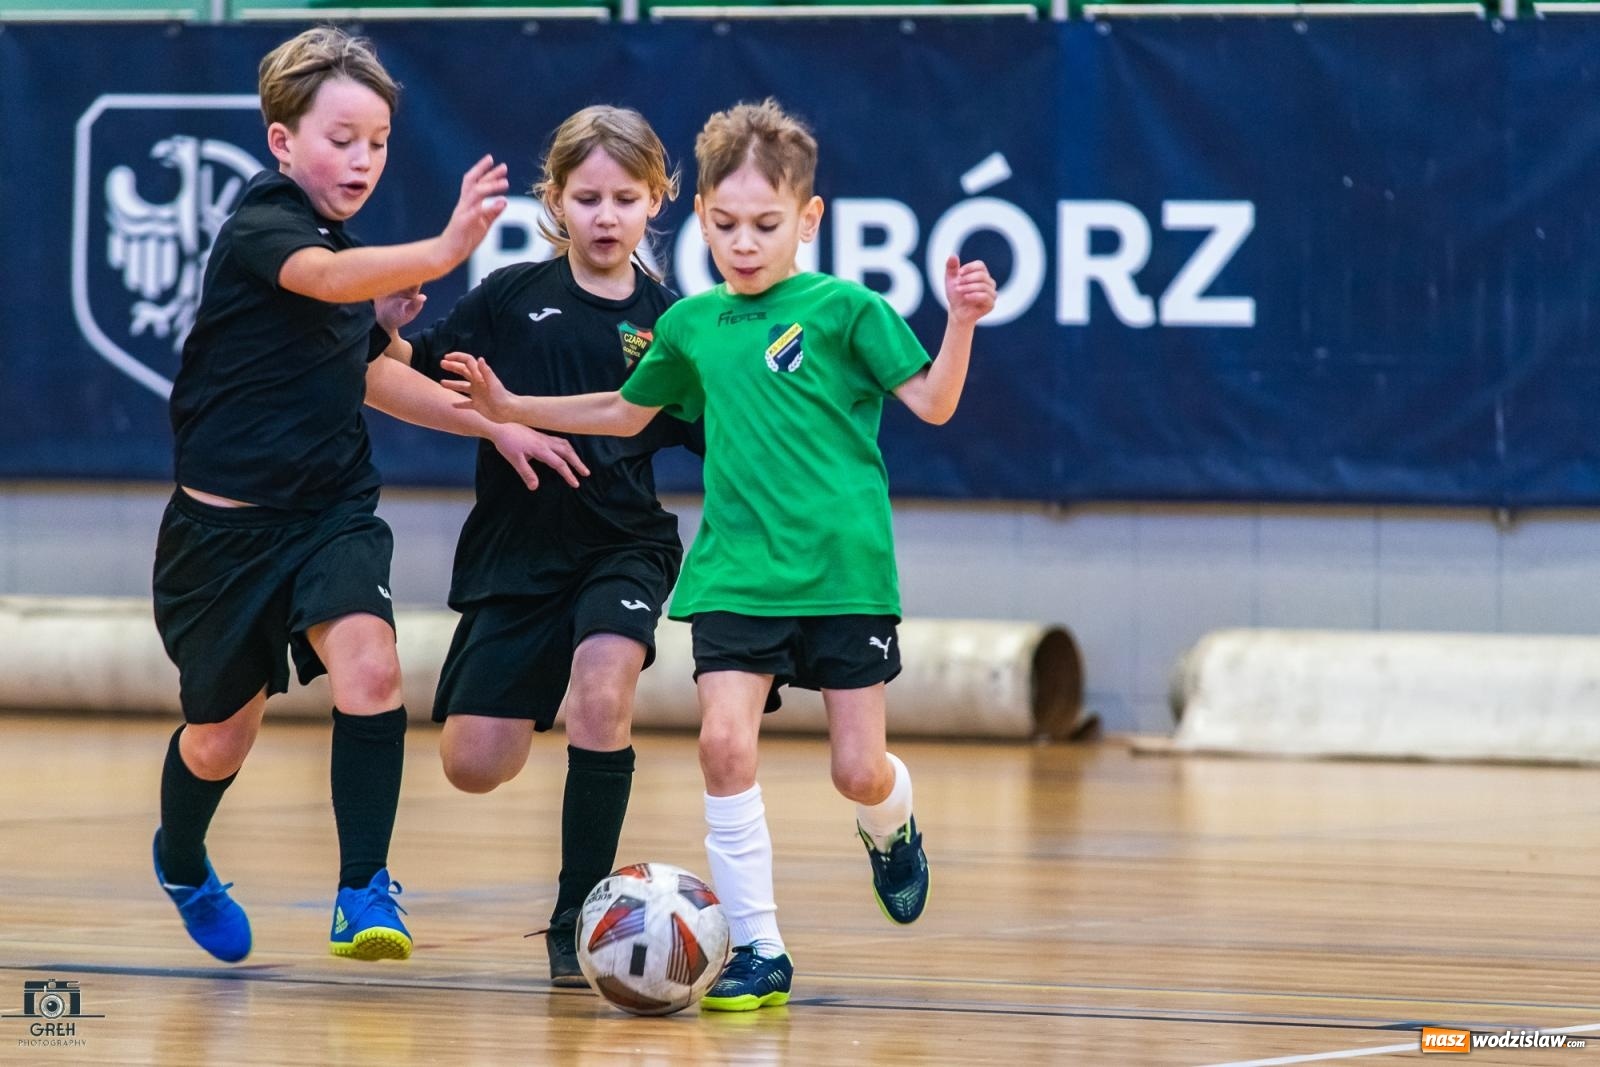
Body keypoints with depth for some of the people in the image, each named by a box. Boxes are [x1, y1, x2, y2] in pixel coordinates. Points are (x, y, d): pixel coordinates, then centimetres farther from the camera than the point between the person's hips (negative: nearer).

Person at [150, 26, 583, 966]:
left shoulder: (346, 248, 7)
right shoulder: (261, 232, -16)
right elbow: (324, 278, -40)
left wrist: (495, 424, 13)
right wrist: (444, 251, -57)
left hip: (334, 516, 5)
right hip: (228, 524, -5)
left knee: (370, 670, -23)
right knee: (222, 739, 10)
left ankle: (366, 890, -17)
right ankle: (183, 863, 42)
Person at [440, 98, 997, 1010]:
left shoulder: (843, 308, -3)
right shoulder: (692, 325, 10)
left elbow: (933, 403, -6)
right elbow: (627, 411, 26)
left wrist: (962, 325, -22)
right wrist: (510, 407, 21)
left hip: (844, 569, -3)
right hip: (736, 573, 3)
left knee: (859, 772, -1)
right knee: (725, 739, -16)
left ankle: (890, 827, 38)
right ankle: (759, 951, -7)